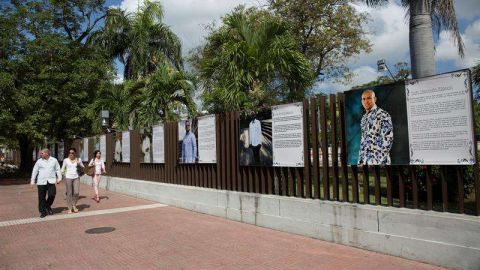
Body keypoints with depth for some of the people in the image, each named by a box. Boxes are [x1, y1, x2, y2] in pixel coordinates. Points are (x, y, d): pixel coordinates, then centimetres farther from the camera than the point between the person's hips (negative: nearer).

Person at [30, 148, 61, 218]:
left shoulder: (54, 160, 6)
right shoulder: (39, 161, 5)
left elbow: (58, 169, 11)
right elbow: (34, 171, 8)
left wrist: (59, 178, 5)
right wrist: (32, 181, 5)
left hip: (51, 181, 0)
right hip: (41, 182, 0)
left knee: (52, 195, -8)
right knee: (41, 197, 1)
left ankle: (48, 206, 21)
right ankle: (43, 211, 12)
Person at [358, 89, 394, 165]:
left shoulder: (383, 115, -7)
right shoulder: (364, 118, 15)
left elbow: (388, 140, -14)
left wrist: (379, 161, -18)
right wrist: (360, 161, 11)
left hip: (378, 162, -6)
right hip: (365, 161, 7)